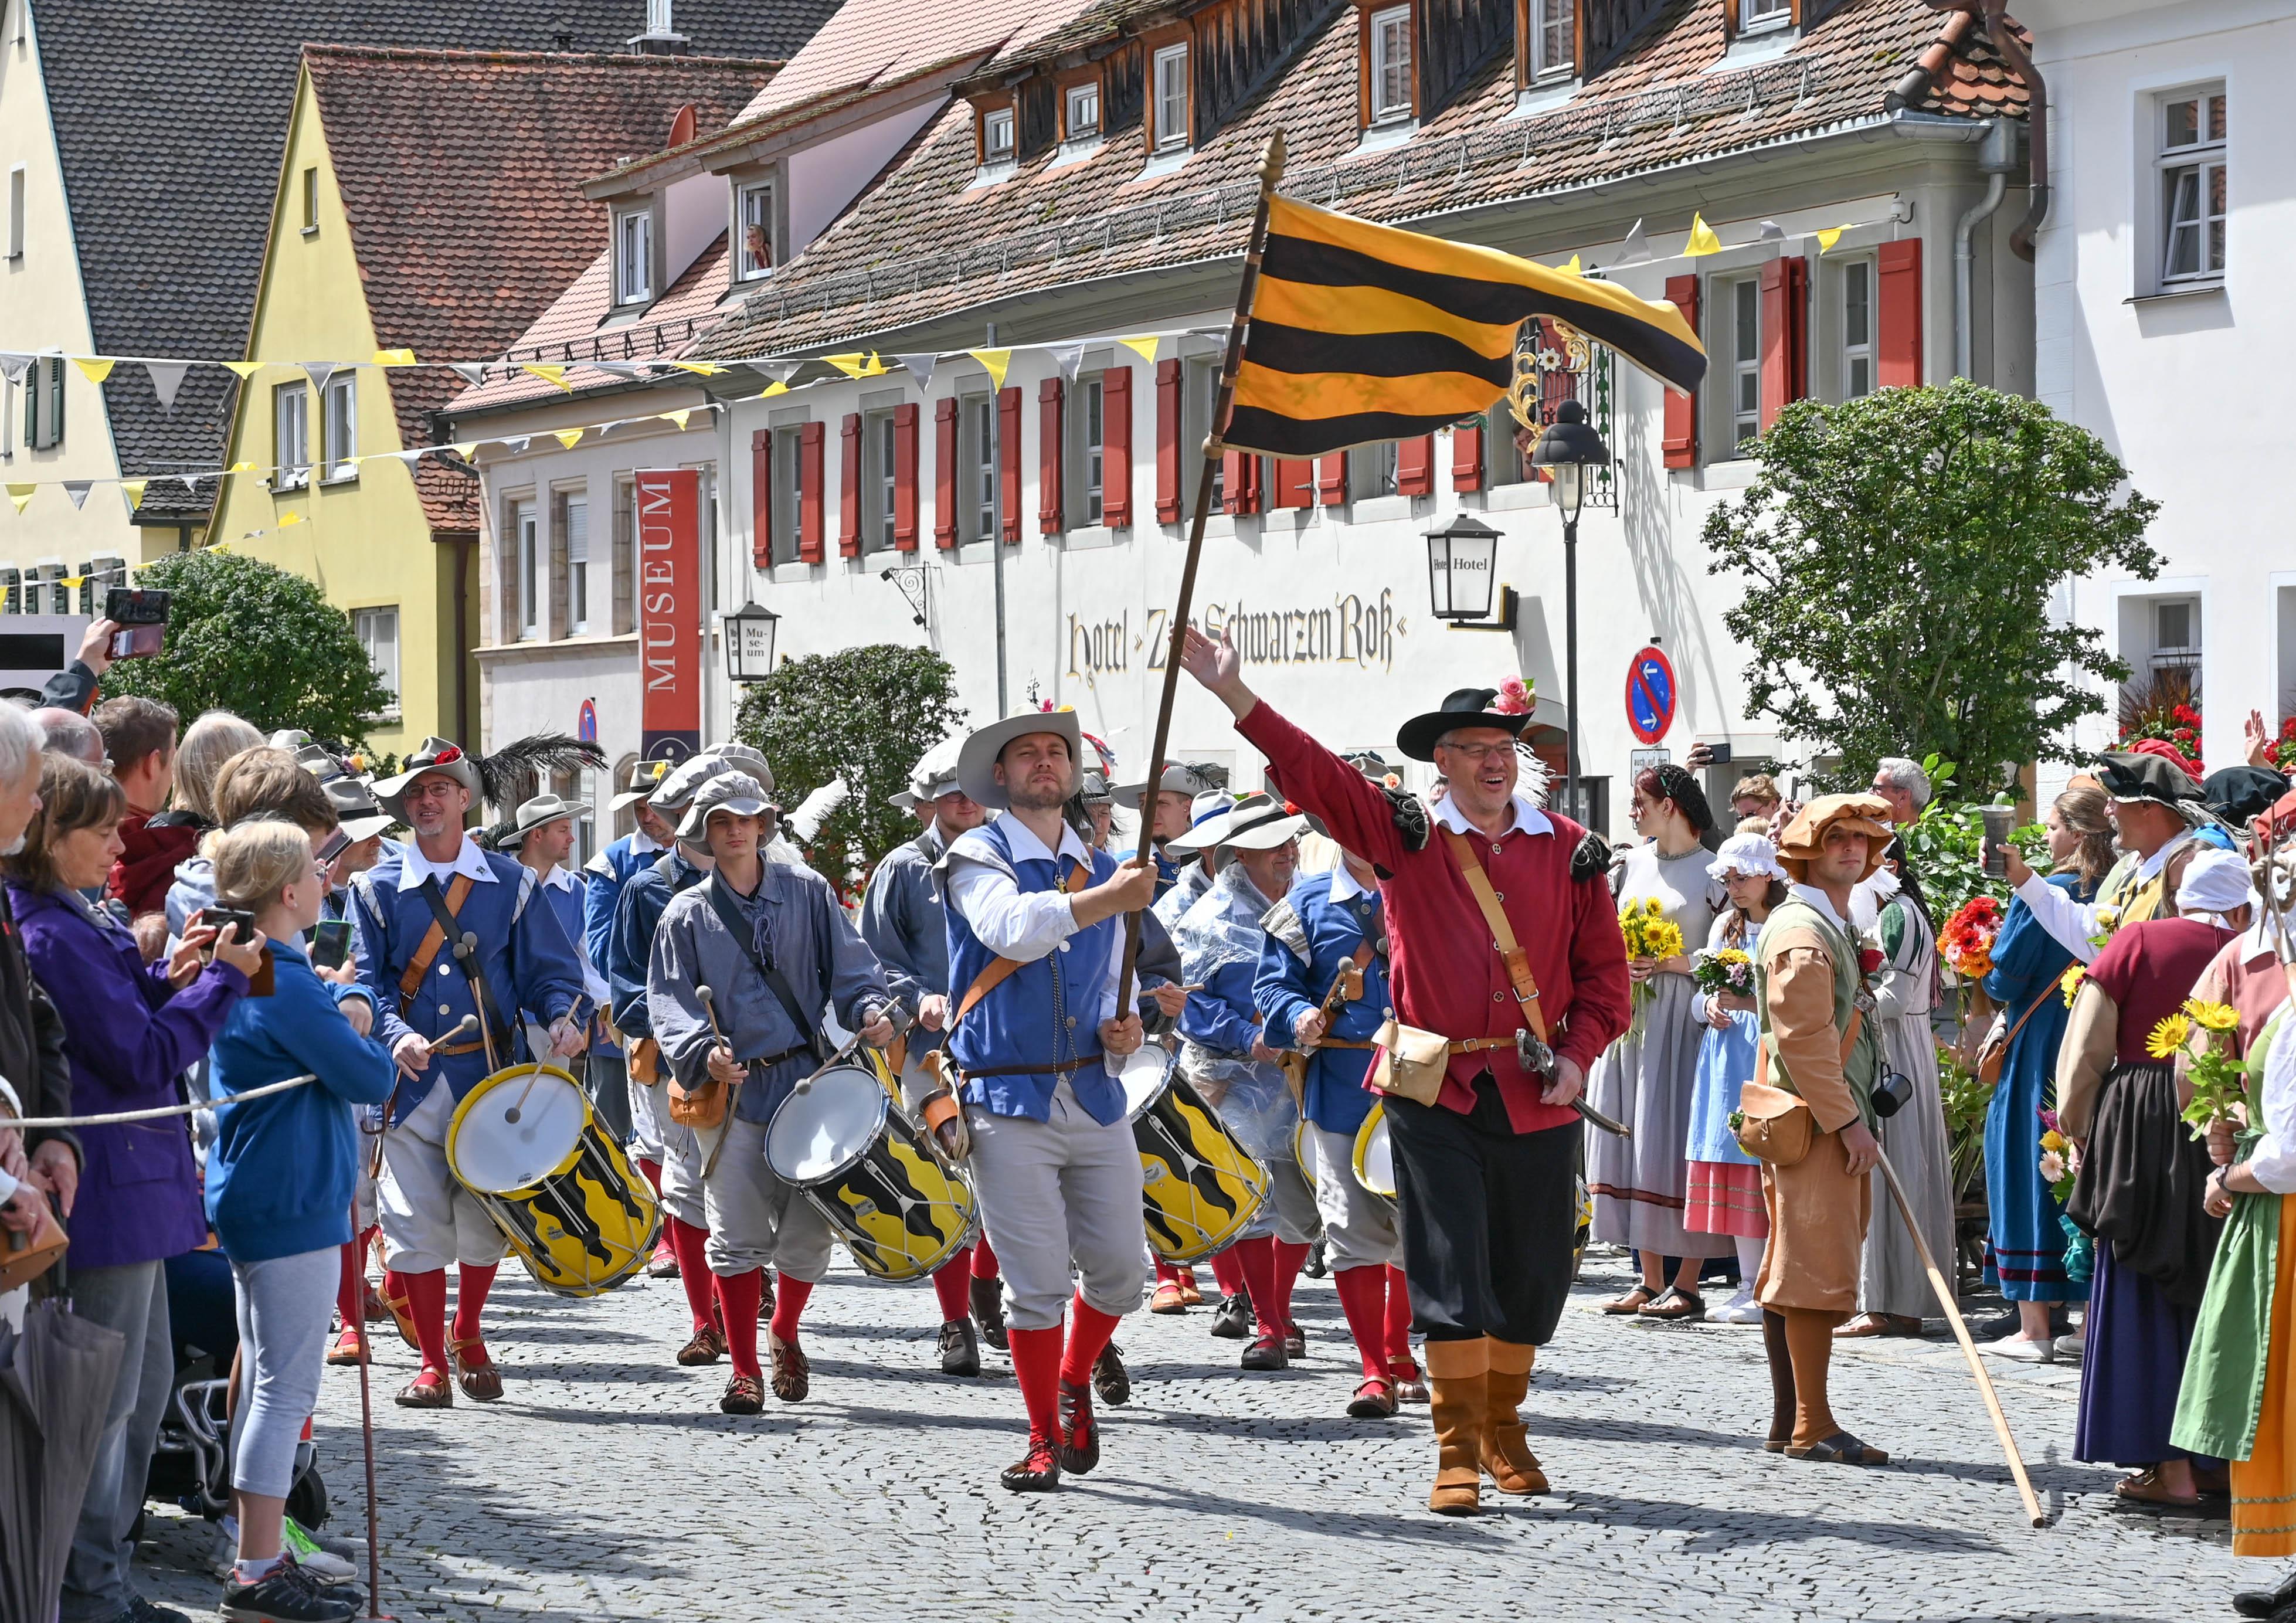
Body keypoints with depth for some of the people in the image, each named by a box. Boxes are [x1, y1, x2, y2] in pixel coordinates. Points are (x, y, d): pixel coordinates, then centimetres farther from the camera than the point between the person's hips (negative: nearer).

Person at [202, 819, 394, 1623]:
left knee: (267, 1385, 15)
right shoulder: (286, 988, -20)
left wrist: (349, 1005, -3)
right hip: (292, 1205, -11)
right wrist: (348, 1013, 0)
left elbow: (354, 975, 18)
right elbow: (372, 1078, -17)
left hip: (255, 1199, 11)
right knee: (286, 1390, -6)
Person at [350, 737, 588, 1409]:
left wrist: (563, 1016, -14)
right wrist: (396, 1035, -19)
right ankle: (432, 1362, 5)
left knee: (486, 1220, 0)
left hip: (493, 1073, 1)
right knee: (419, 1222, -5)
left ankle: (467, 1334, 25)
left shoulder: (509, 883, 8)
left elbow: (549, 968, 7)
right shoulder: (377, 888, 5)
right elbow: (367, 981, 0)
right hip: (411, 1079, -1)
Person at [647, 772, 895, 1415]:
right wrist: (703, 1053, -19)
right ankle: (745, 1372, 3)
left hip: (806, 1078, 1)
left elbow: (848, 966, 5)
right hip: (733, 1090, -1)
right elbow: (669, 999, 0)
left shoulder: (807, 893, 9)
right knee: (737, 1237, -6)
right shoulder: (687, 914, 7)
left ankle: (785, 1335, 30)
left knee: (807, 1232, 2)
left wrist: (871, 1011, -15)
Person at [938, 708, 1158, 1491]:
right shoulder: (978, 858, -2)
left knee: (1121, 1270, 3)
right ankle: (1045, 1440, 10)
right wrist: (1107, 899, -35)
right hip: (1010, 1102, -5)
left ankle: (1074, 1385, 30)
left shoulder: (1100, 868, 16)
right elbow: (1014, 930, -23)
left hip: (1095, 1096, 5)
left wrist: (1119, 1031, 3)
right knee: (1036, 1281, -4)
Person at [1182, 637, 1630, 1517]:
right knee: (1450, 1269, -4)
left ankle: (1502, 1425, 27)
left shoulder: (1568, 850, 6)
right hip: (1435, 1089, -2)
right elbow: (1311, 772, -8)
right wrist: (1235, 694, -19)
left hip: (1537, 1097, 2)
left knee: (1532, 1270, 8)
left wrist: (1578, 1054, -4)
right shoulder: (1404, 835, 1)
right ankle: (1458, 1451, 1)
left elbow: (1604, 968, 11)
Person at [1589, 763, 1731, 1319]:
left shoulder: (1712, 872, -5)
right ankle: (1651, 1281, 10)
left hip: (1681, 1017, -6)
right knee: (1631, 1142, 4)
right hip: (1631, 1015, 6)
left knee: (1676, 1141, -7)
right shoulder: (1634, 862, 13)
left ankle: (1687, 1285, -3)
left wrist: (1668, 963, -14)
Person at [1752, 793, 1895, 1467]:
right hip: (1812, 1121, -10)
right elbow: (1802, 1037, -21)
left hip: (1832, 1118, 10)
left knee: (1792, 1273, 11)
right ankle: (1813, 1428, -7)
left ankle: (1790, 1421, 15)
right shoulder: (1802, 930, -14)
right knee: (1819, 1267, -9)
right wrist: (1848, 1122, -20)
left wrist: (1854, 1115, 21)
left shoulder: (1834, 925, 19)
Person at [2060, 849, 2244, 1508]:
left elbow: (2086, 1048, -1)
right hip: (2223, 1133, 2)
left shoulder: (2136, 942, 0)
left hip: (2142, 1132, -2)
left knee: (2147, 1298, 3)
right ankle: (2221, 1457, 17)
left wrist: (2079, 1130, 9)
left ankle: (2171, 1467, 0)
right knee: (2213, 1293, 14)